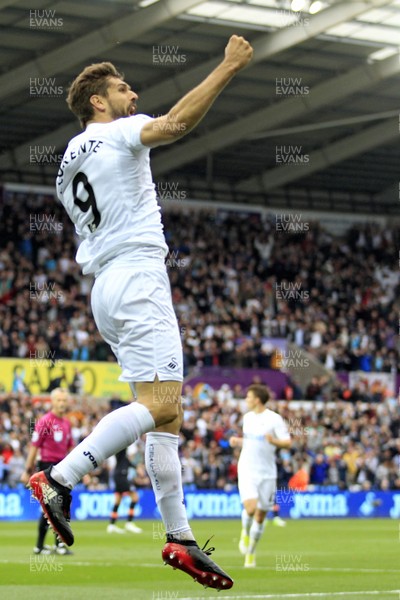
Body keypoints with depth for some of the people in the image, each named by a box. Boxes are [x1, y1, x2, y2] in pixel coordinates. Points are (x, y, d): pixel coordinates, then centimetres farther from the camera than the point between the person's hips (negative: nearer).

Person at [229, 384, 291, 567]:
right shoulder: (247, 417, 10)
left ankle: (251, 552, 20)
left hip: (267, 473, -2)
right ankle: (245, 532, 10)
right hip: (247, 471, 2)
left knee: (260, 516, 4)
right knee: (250, 507, -21)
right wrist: (237, 441, 6)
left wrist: (273, 441, -28)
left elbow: (287, 442, -10)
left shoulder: (274, 419, -7)